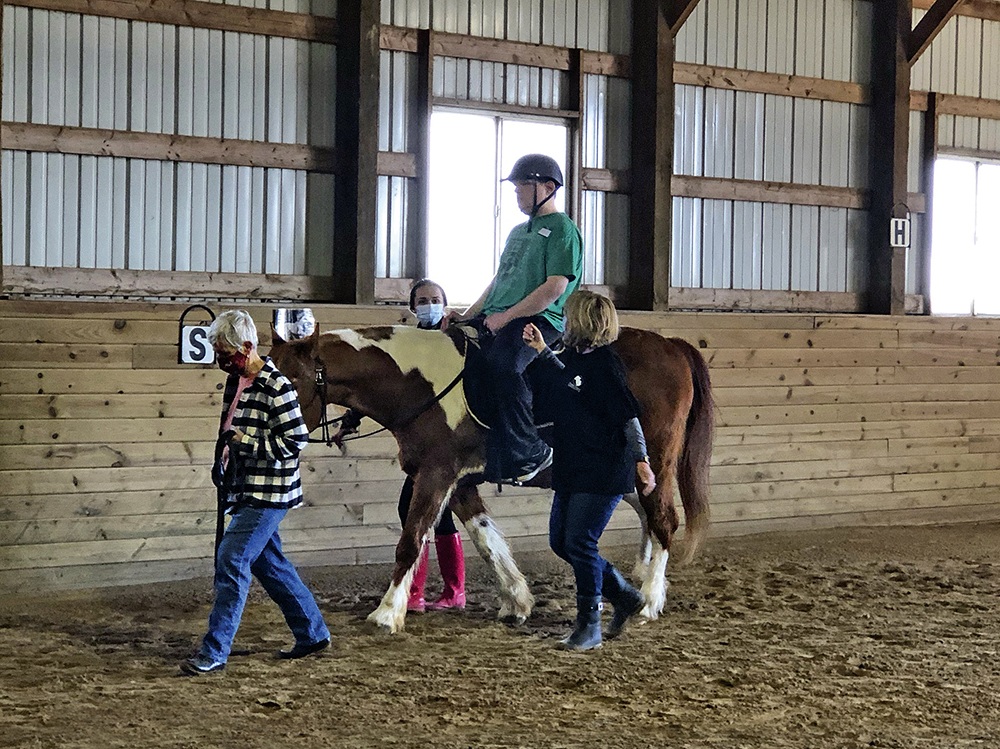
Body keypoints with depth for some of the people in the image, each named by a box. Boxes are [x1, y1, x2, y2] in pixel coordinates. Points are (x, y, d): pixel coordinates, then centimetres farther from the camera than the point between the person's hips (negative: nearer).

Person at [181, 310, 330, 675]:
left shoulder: (275, 387, -17)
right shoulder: (235, 379, 10)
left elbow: (297, 440, -18)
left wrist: (246, 442, -22)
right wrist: (223, 459, 11)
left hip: (268, 494, -9)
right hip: (246, 492, 9)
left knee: (231, 561, -12)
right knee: (269, 563, 16)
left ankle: (214, 652, -8)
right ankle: (312, 633, 30)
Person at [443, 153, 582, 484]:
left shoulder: (562, 229, -2)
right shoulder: (518, 231, 26)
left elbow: (555, 287, -13)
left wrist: (506, 316, -16)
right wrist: (468, 315, 14)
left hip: (539, 320, -9)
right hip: (496, 319, 9)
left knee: (501, 361, -36)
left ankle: (532, 452, -27)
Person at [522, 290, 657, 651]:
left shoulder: (604, 364, -15)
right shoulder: (572, 358, 10)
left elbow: (628, 415, -16)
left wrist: (641, 459, -17)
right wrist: (541, 349, 23)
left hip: (603, 472, -10)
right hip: (571, 469, 10)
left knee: (579, 544, -9)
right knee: (560, 541, 12)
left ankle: (589, 626, 5)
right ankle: (625, 597, 26)